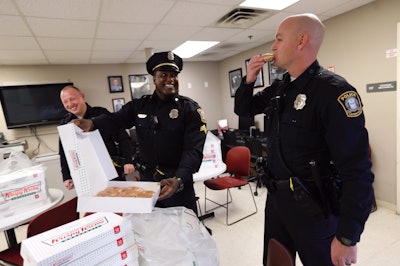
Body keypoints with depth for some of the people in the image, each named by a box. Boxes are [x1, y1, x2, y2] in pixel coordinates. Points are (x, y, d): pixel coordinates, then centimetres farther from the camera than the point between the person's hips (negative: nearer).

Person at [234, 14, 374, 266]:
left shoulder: (333, 91, -19)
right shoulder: (279, 88, 4)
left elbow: (357, 170, -21)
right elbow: (243, 109, 16)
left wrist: (347, 237, -19)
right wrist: (249, 80, -3)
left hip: (313, 206, -7)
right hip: (276, 197, 7)